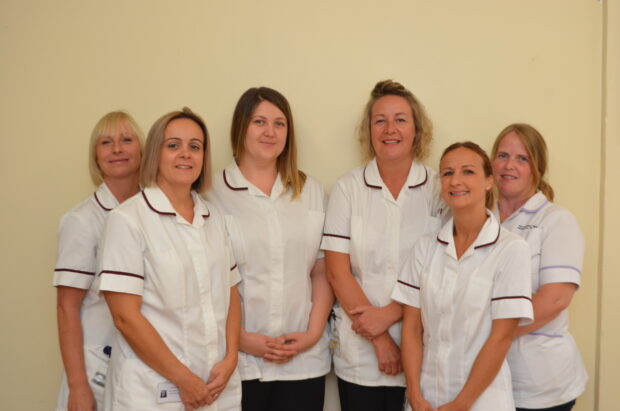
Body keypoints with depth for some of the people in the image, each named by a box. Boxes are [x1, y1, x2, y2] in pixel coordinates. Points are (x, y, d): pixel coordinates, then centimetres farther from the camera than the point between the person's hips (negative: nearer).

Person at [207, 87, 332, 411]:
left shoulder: (310, 191, 9)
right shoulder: (214, 194, -3)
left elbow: (323, 272, 8)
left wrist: (313, 332, -3)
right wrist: (241, 338, -9)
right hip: (238, 360, -2)